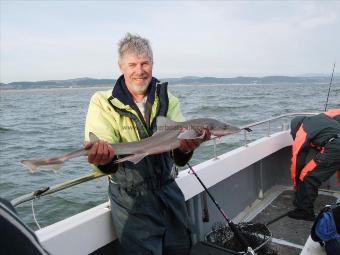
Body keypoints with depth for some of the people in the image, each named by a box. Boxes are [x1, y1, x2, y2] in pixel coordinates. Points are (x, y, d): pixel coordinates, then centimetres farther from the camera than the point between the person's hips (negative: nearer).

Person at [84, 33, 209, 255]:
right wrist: (103, 158, -44)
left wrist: (185, 147, -39)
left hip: (168, 189, 4)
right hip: (130, 196, -3)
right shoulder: (102, 102, -8)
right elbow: (104, 151, -20)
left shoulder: (168, 100, 0)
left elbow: (178, 148, -15)